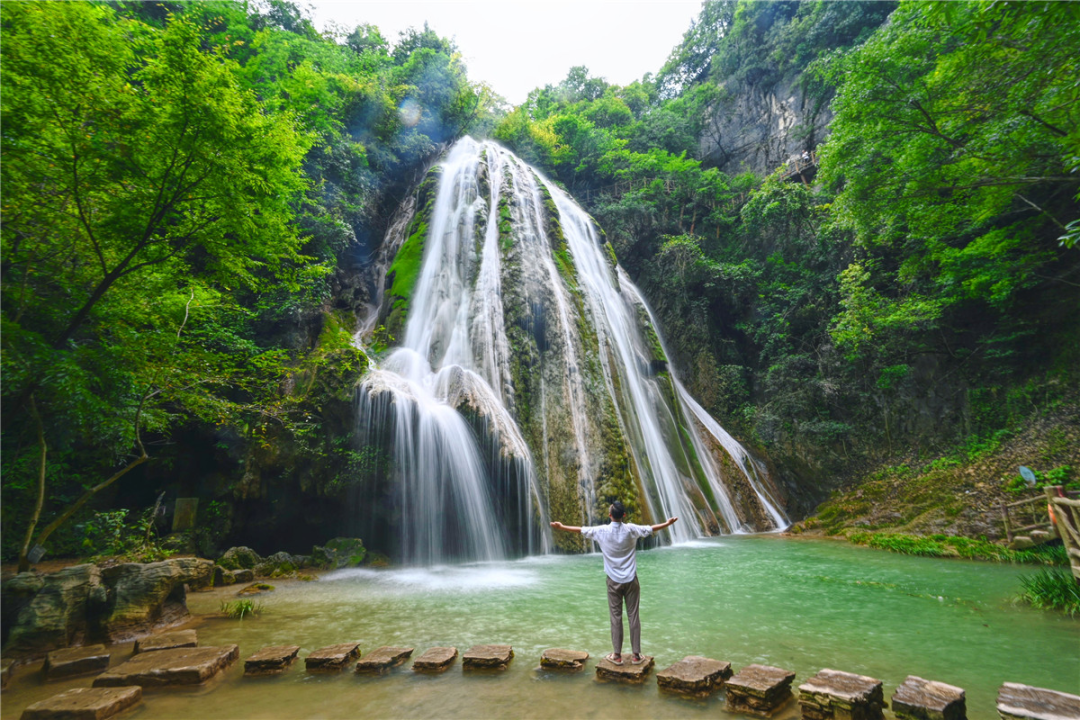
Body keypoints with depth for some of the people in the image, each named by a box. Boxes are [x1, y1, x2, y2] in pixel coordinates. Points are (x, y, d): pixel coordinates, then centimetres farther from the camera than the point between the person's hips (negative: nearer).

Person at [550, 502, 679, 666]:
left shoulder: (602, 531, -7)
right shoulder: (631, 529, -6)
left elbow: (581, 530, 1)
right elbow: (651, 529, 4)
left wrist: (562, 527, 13)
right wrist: (668, 523, 19)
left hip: (614, 581, 0)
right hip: (631, 580, 1)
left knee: (616, 617, 6)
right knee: (633, 616, 7)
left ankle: (617, 655, 12)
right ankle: (636, 655, 13)